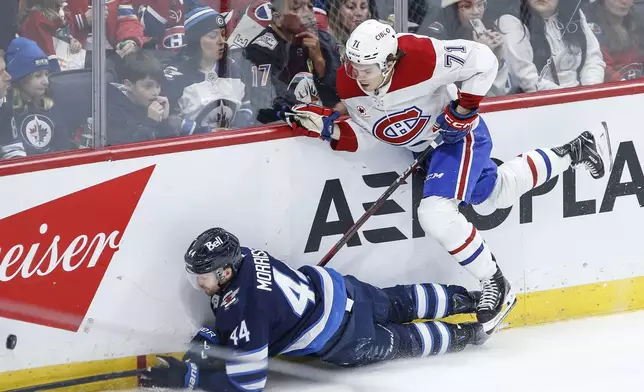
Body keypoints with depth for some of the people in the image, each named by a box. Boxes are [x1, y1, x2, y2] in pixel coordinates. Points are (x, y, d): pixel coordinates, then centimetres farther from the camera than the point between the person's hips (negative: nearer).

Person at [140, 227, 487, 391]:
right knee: (397, 304, 29)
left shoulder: (244, 307, -37)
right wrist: (204, 341, -9)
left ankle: (462, 336, 33)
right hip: (332, 285, 7)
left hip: (339, 336, -7)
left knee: (401, 343, 19)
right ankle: (460, 299, 46)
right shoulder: (240, 257, -12)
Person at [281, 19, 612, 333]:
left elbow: (483, 61, -27)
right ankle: (575, 152, 44)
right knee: (500, 193, 23)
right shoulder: (348, 85, -18)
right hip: (426, 146, 8)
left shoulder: (423, 58, -37)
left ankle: (495, 286, -7)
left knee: (435, 213, -24)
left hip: (460, 133, -8)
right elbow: (362, 134, -6)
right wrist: (329, 128, -24)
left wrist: (464, 109, -24)